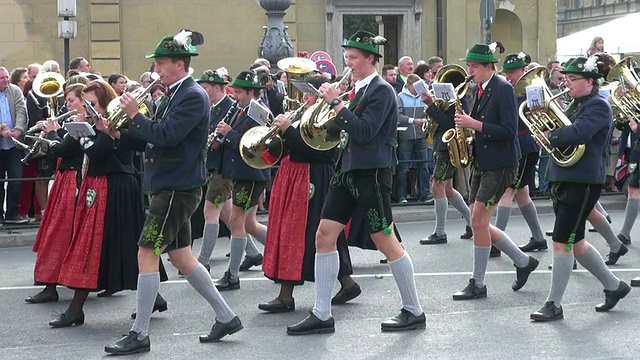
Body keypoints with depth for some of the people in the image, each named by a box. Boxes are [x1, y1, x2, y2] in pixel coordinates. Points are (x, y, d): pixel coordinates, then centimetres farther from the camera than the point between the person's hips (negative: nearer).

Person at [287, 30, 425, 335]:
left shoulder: (381, 90, -11)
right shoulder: (359, 89, 14)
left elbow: (364, 132, -21)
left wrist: (336, 103, -18)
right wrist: (334, 103, 4)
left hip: (371, 173, -9)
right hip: (347, 171, 9)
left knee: (386, 241, -2)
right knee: (324, 236, 3)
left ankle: (413, 311, 12)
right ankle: (322, 315, 8)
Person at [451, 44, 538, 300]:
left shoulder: (503, 89, -14)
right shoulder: (478, 89, 11)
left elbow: (508, 132, -20)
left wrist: (474, 124, -23)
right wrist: (465, 123, -2)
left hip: (500, 165, -9)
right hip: (481, 163, 9)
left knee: (479, 221, -9)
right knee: (479, 223, 9)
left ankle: (478, 284, 1)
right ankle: (523, 262, 25)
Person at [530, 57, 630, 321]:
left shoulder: (598, 106, -12)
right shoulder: (575, 105, 17)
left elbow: (577, 133, -27)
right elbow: (558, 129, 15)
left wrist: (549, 135, -14)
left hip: (583, 182, -9)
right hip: (564, 180, 9)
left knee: (562, 242, -7)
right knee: (575, 242, 15)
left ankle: (554, 305, 0)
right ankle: (614, 286, 30)